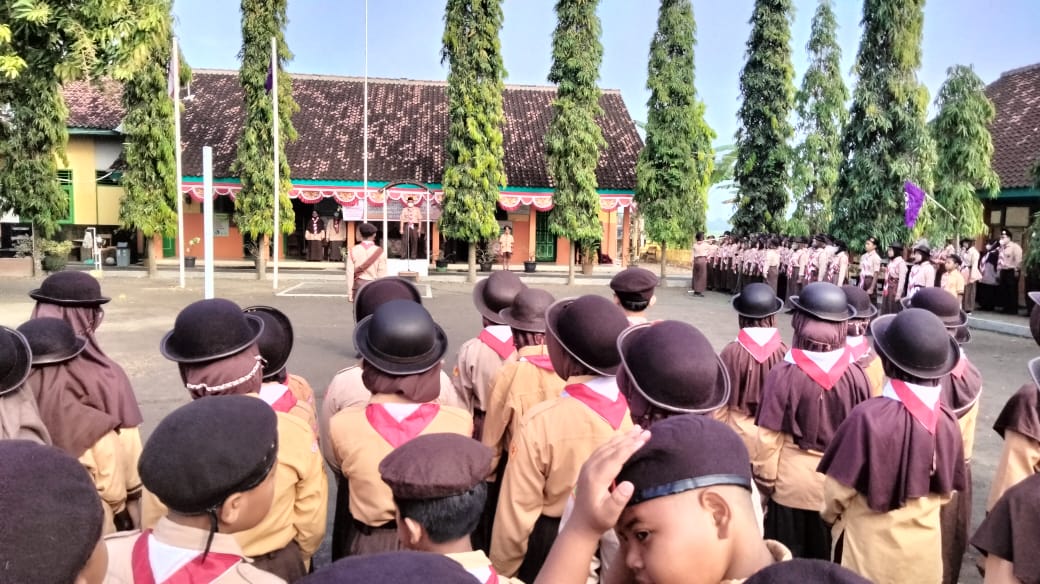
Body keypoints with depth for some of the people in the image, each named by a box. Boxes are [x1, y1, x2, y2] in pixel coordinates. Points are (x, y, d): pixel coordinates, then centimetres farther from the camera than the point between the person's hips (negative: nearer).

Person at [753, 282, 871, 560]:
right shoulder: (856, 376, -15)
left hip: (791, 483, -2)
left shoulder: (783, 374, -20)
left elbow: (769, 437, -14)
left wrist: (765, 479, 1)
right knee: (826, 557, 21)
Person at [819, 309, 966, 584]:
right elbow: (946, 490, 4)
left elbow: (839, 489, -16)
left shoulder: (869, 416, -26)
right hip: (925, 551, 4)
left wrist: (830, 514, 6)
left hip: (870, 551, -4)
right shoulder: (947, 421, -11)